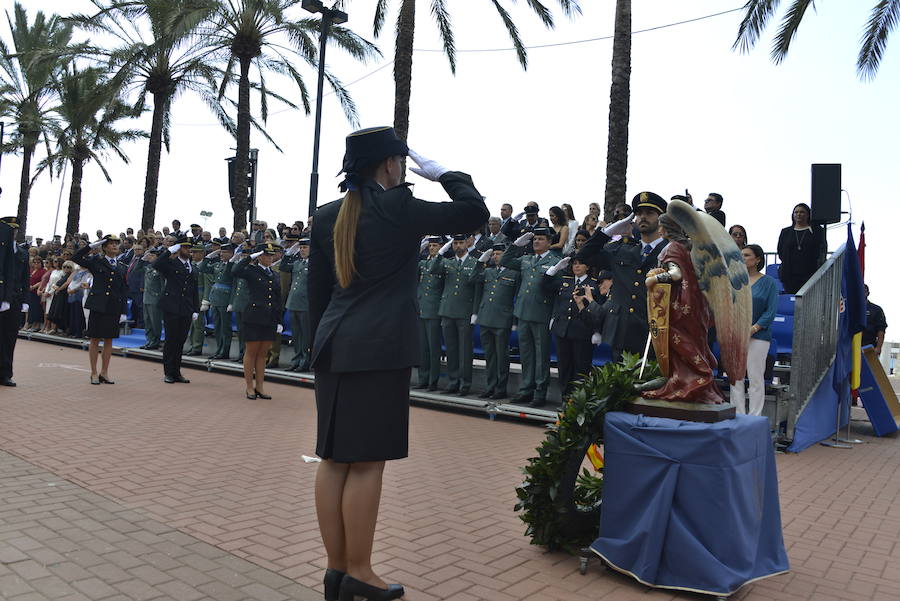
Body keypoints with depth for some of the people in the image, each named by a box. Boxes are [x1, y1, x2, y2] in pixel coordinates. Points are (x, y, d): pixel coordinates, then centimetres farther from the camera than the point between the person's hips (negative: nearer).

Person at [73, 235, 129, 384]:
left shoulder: (122, 268, 12)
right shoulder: (96, 261, 5)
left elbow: (124, 291, 10)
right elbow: (76, 258, -5)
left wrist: (124, 312, 4)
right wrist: (92, 246, -7)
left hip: (114, 307, 3)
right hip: (98, 305, -3)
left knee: (109, 340, 7)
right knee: (95, 339, 2)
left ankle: (104, 372, 16)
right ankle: (94, 373, 10)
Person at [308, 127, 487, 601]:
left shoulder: (327, 216, 10)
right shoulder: (398, 208, -8)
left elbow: (316, 290, 13)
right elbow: (474, 212, -1)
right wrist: (441, 173, 11)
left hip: (334, 348, 7)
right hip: (379, 350, -7)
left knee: (334, 459, 10)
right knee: (366, 462, 0)